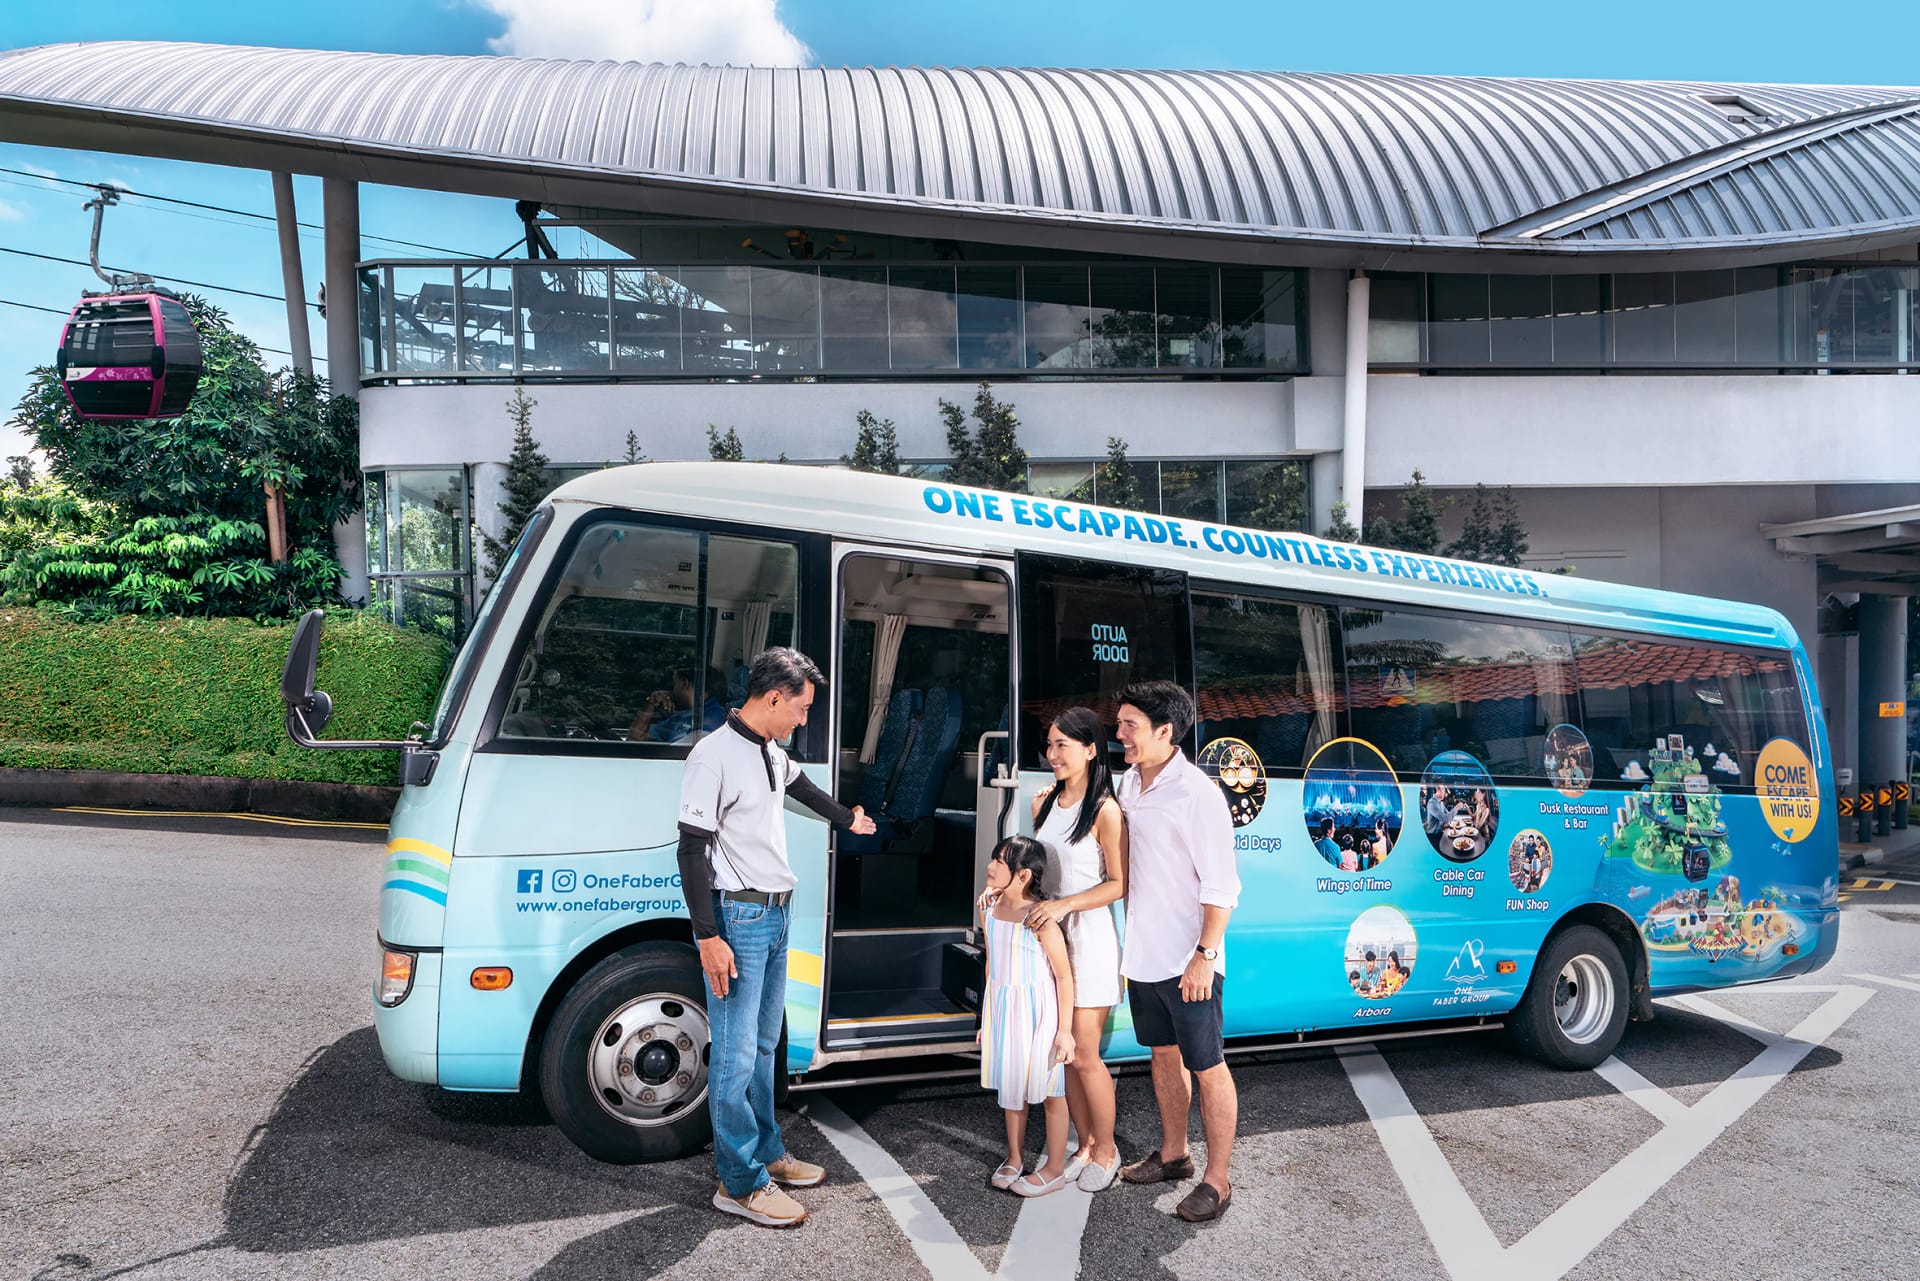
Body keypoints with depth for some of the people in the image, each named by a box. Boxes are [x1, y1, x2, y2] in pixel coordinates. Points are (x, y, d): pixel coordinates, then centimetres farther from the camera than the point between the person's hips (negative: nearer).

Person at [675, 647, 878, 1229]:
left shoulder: (772, 754, 12)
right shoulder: (714, 755, -15)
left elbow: (801, 786, 34)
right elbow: (693, 850, -17)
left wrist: (847, 818, 52)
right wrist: (709, 937, -20)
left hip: (775, 915, 9)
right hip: (738, 917, -9)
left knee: (763, 1045, 18)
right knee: (736, 1055, -2)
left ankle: (767, 1152, 30)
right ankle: (740, 1182, 7)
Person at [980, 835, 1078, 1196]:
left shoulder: (1041, 918, -21)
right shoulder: (989, 910, -1)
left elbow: (1064, 976, -16)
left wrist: (1065, 1030, -15)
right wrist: (988, 1017, 16)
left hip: (1037, 1011, -6)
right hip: (1001, 1007, 6)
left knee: (1049, 1091, 7)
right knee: (1010, 1088, 17)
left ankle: (1055, 1168, 22)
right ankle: (1013, 1159, 34)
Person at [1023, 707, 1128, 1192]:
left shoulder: (1105, 811, -14)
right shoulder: (1044, 802, 7)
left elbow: (1119, 884, -14)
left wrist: (1064, 904, -21)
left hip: (1089, 938, -7)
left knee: (1084, 1055, -1)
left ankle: (1107, 1150, 19)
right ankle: (1085, 1146, 27)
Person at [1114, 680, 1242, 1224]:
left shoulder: (1198, 794, -19)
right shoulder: (1128, 783, 5)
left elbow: (1221, 887, -18)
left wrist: (1205, 956, -20)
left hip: (1187, 960, -8)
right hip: (1142, 953, 8)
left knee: (1208, 1068, 4)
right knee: (1164, 1055, 21)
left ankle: (1217, 1181, 16)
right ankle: (1172, 1154, 37)